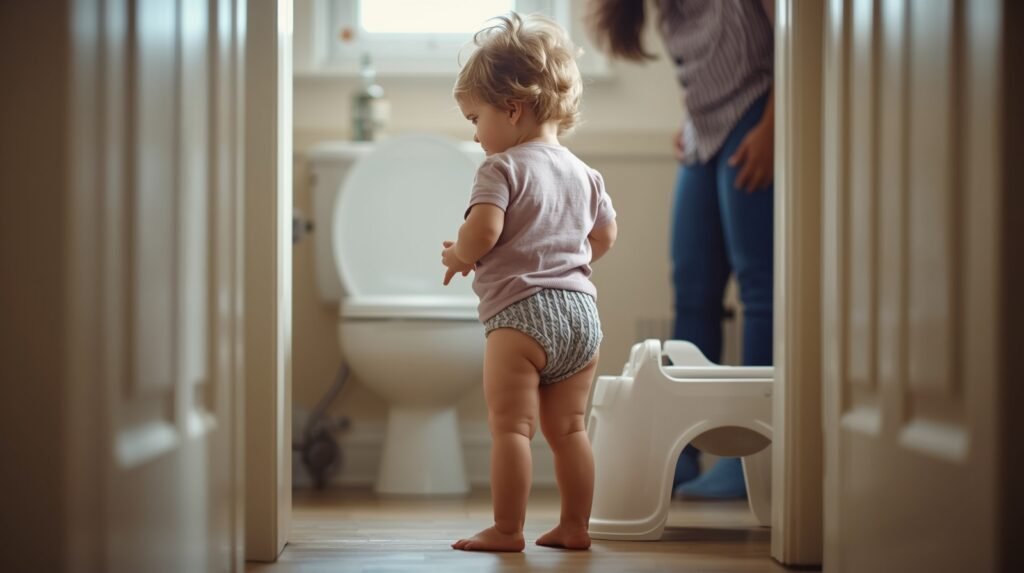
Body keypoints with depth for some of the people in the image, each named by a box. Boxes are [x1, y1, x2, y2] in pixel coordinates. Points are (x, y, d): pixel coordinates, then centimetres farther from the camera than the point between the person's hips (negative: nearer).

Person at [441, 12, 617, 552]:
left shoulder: (502, 168, -6)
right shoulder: (582, 172, 16)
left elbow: (483, 230, -19)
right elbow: (605, 236, 24)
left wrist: (457, 256, 0)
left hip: (522, 311, -8)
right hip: (582, 309, 8)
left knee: (510, 425, -4)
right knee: (567, 428, 12)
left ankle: (507, 529, -4)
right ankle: (575, 526, 15)